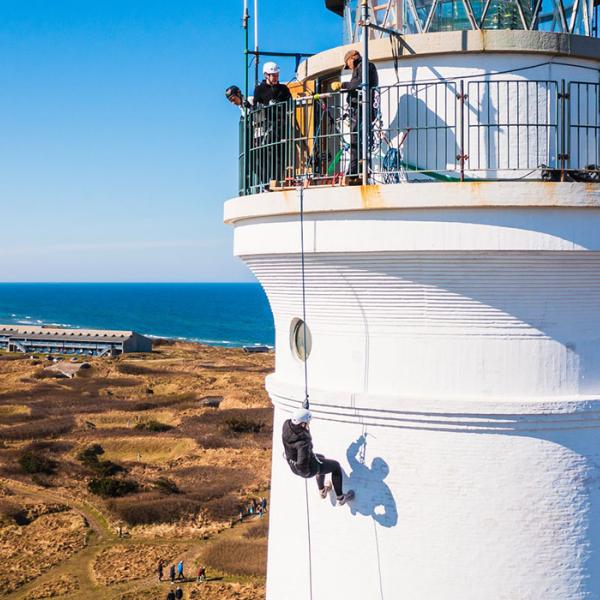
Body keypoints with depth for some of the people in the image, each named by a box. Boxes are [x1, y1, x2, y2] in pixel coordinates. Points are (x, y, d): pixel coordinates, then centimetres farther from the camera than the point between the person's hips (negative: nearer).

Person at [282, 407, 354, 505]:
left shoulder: (287, 425, -21)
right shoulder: (303, 442, -42)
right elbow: (302, 464, -41)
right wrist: (305, 472, -19)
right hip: (309, 468, -8)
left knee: (321, 458, 37)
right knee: (335, 466, 17)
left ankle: (322, 491, 57)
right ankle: (340, 497, 35)